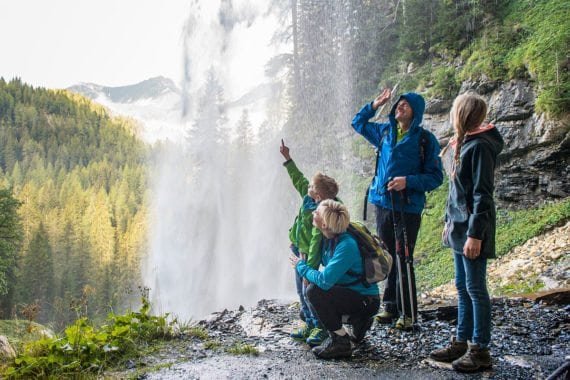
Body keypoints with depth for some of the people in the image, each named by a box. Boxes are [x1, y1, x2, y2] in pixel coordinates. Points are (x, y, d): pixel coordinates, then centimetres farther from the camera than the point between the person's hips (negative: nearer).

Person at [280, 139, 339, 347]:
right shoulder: (308, 198, -2)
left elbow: (316, 242, -30)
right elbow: (298, 179, 15)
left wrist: (309, 269, -32)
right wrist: (288, 159, 19)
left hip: (309, 255, -10)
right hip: (300, 252, 10)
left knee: (309, 290, -8)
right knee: (301, 291, 14)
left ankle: (320, 328, 5)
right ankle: (309, 325, 25)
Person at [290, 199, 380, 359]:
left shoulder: (347, 245, -28)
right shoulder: (327, 239, -2)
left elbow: (324, 280, -34)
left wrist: (301, 266, -18)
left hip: (367, 301, -9)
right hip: (351, 293, 9)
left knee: (314, 290, -23)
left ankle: (340, 343, -10)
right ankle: (358, 321, 19)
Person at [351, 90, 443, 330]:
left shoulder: (425, 139, -4)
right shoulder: (385, 132, 11)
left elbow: (436, 177, -4)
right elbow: (358, 123, 26)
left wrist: (408, 181, -19)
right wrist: (374, 105, 11)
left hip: (408, 208, -5)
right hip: (382, 204, 6)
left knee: (404, 260, -5)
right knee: (387, 258, 12)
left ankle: (408, 314, 6)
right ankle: (390, 306, 23)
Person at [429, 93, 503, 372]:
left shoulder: (480, 146, -16)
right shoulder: (460, 144, 12)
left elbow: (482, 195, -20)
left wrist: (475, 234, -22)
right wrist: (449, 221, 19)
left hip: (473, 228, -9)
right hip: (459, 226, 9)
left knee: (475, 288, -1)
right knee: (462, 287, 14)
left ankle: (480, 350, 9)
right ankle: (462, 342, 25)